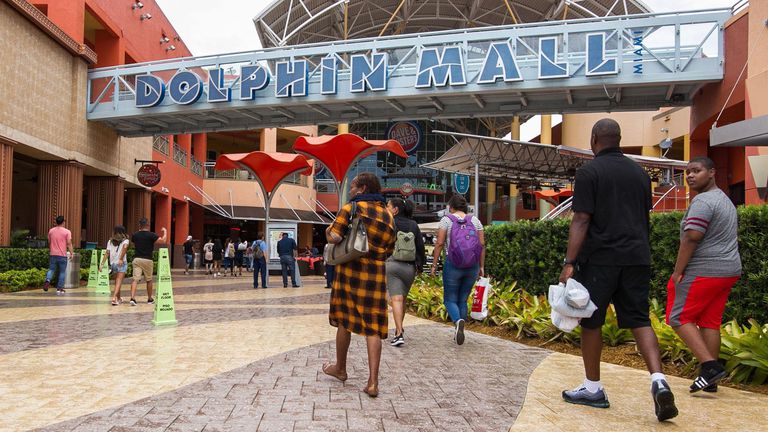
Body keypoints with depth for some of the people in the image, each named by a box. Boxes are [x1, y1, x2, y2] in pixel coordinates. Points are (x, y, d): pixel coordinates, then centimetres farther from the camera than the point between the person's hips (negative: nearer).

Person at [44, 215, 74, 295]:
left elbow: (49, 242, 16)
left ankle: (47, 280, -17)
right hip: (62, 255, -3)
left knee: (51, 269, 13)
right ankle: (59, 289, 7)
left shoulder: (51, 231, 7)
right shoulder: (67, 232, -7)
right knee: (62, 272, 6)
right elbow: (69, 243, -11)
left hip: (53, 254, 3)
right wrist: (71, 253, -6)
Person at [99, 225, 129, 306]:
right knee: (119, 282, -7)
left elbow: (107, 254, 2)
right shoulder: (125, 241, 0)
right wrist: (121, 259, -26)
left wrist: (102, 264, 4)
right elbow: (124, 247, -21)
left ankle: (118, 298, 30)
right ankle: (114, 297, -23)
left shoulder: (110, 241, 9)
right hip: (122, 264, -4)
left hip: (113, 264, 4)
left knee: (117, 281, 18)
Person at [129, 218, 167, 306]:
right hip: (147, 260, -2)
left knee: (135, 279, -3)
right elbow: (163, 240, -15)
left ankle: (132, 298, -20)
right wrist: (165, 232, 3)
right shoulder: (151, 235, -8)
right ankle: (150, 299, 24)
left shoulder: (135, 235, 4)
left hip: (137, 259, 2)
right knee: (149, 280, 12)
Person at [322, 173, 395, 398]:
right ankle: (373, 382, -2)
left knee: (344, 320, 14)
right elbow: (389, 250, 14)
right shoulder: (388, 216, 11)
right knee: (373, 327, 2)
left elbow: (334, 237, -14)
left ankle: (340, 369, 30)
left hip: (350, 271, -3)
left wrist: (328, 232, 6)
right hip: (376, 275, 3)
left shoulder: (350, 208, -4)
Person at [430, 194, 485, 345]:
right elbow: (482, 245, 3)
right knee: (463, 299, 16)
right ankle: (459, 332, 16)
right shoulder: (475, 220, 7)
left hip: (452, 265, -3)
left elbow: (439, 243, -8)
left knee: (450, 299, 7)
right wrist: (482, 266, 9)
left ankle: (458, 321, -22)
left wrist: (434, 264, -2)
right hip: (472, 266, 3)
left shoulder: (446, 220, -2)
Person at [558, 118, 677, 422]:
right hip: (637, 257, 5)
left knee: (591, 322, 7)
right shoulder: (639, 172, 13)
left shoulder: (589, 172, -6)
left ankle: (593, 389, 16)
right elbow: (645, 218, 20)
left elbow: (581, 220, -14)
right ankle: (659, 380, -10)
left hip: (600, 259, -5)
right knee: (639, 320, 8)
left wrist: (570, 262, -15)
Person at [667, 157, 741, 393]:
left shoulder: (703, 201, -15)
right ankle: (709, 379, 14)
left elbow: (691, 238, -22)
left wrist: (677, 270, -17)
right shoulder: (725, 200, 19)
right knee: (710, 322, 11)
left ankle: (710, 366, -11)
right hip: (728, 270, 10)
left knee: (679, 317, -2)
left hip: (704, 271, -10)